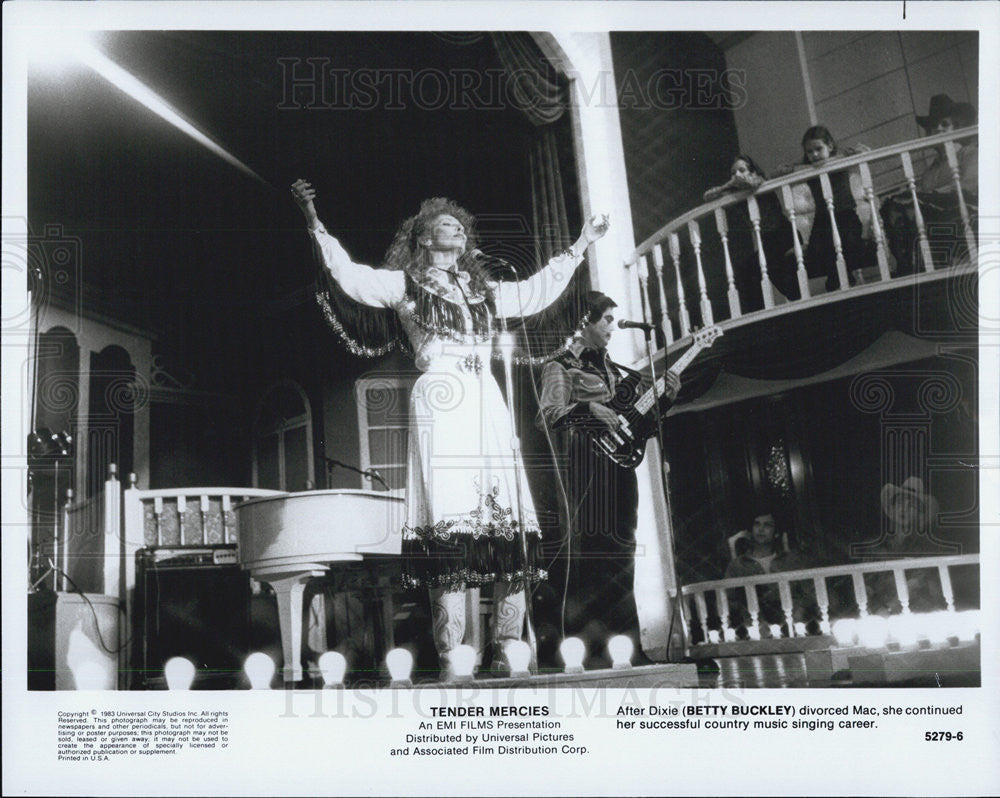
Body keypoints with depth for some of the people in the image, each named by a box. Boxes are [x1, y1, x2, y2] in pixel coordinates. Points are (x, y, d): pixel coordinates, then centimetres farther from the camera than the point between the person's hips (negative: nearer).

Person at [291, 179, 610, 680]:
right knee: (448, 524, -14)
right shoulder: (405, 284, 15)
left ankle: (508, 646, -3)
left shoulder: (484, 290, 27)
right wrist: (315, 223, -7)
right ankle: (451, 656, -14)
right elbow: (350, 276, 2)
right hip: (439, 402, -5)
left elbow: (538, 291, 39)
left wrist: (580, 246, 45)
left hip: (487, 407, 5)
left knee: (508, 520, -6)